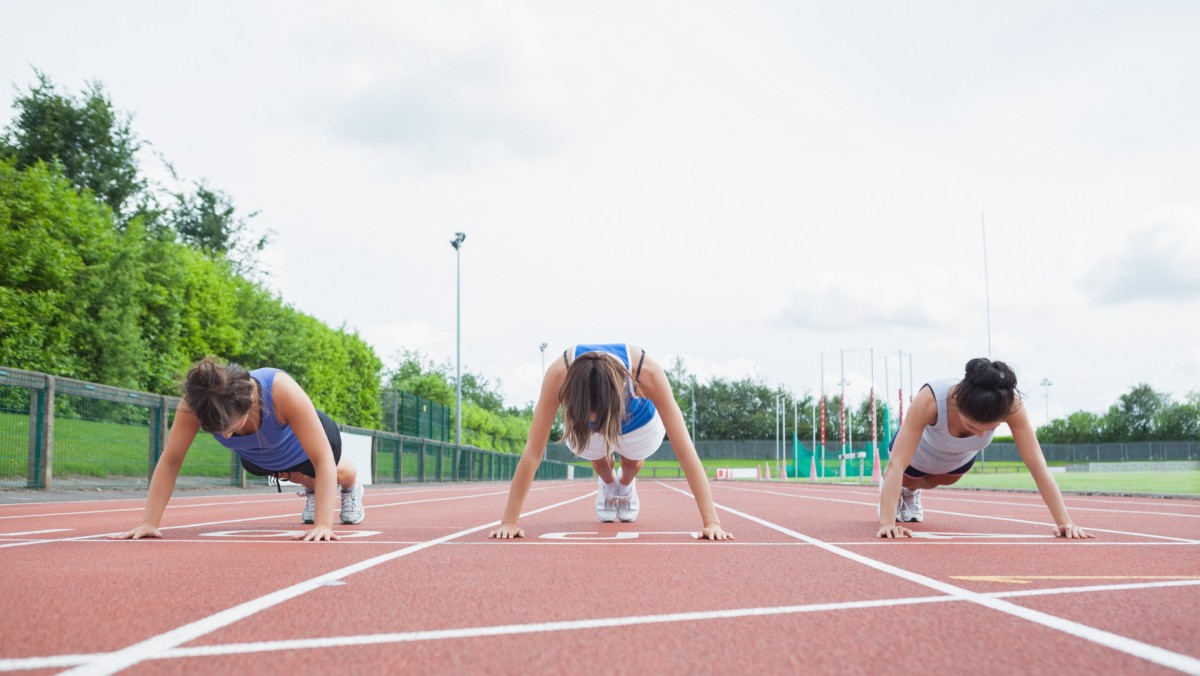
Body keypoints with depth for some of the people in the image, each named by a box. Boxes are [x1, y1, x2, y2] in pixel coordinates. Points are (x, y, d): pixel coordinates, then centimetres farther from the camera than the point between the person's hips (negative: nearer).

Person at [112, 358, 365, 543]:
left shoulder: (281, 391, -49)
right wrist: (149, 522, -36)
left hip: (302, 442, -1)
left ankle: (351, 487, 64)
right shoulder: (194, 404, -41)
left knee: (336, 471, 31)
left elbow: (323, 460, -47)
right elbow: (169, 462, -31)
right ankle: (312, 491, 62)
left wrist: (323, 524, -53)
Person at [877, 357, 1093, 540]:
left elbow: (1038, 466, -38)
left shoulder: (1011, 405, -41)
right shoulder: (930, 400, -49)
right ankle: (892, 491, 57)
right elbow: (897, 465, -49)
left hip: (960, 458, 3)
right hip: (917, 451, -3)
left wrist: (1064, 521, -45)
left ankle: (911, 493, 64)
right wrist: (887, 523, -58)